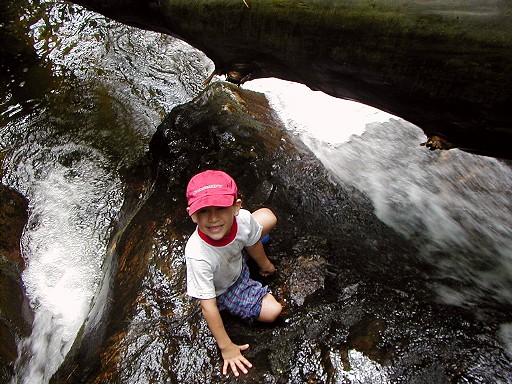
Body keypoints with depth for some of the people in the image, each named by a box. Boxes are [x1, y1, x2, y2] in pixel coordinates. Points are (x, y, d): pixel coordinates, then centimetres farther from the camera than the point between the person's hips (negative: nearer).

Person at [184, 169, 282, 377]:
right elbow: (208, 306, -32)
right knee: (273, 311, -9)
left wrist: (264, 264, 12)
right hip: (223, 290, -4)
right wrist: (226, 347, -23)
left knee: (268, 217, 6)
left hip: (237, 261, 5)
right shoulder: (198, 256, -44)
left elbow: (252, 243, -8)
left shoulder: (243, 218, -33)